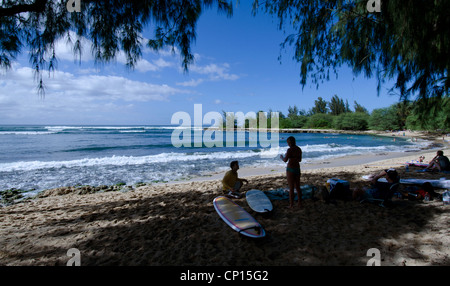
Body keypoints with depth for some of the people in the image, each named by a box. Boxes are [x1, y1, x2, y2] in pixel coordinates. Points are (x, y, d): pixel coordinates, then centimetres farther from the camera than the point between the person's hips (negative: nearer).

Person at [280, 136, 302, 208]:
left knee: (291, 188, 2)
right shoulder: (299, 149, 5)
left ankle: (291, 205, 10)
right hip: (297, 169, 7)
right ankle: (300, 203, 24)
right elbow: (300, 160, 14)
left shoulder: (290, 150, -17)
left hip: (290, 169, -7)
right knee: (298, 187, 16)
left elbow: (285, 160, -16)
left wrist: (282, 157, 6)